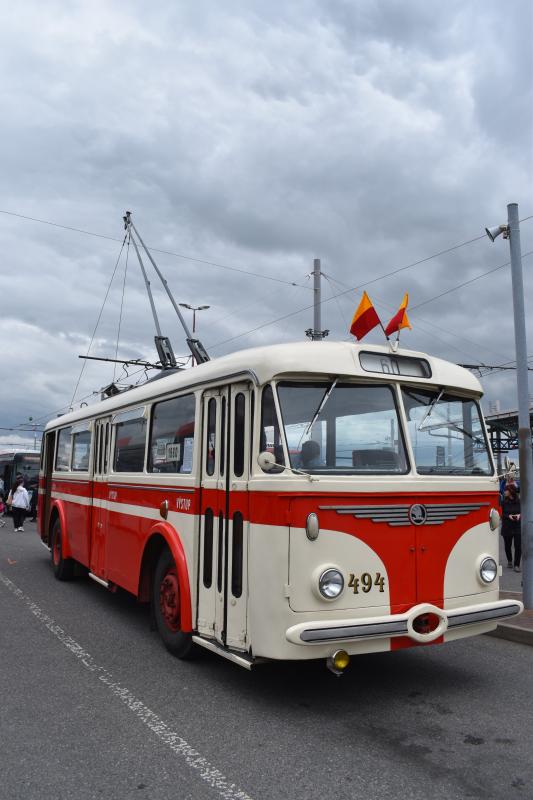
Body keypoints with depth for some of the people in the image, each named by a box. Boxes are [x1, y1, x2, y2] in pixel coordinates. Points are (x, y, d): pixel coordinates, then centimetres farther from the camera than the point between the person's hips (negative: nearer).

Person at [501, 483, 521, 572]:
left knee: (518, 546, -4)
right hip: (507, 527, 1)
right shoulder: (504, 502, -5)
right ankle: (509, 561, 36)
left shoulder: (519, 501, -7)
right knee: (508, 546, 13)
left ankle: (516, 565, 9)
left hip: (518, 527, -1)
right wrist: (508, 516, -18)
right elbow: (501, 514, -1)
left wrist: (519, 515, -16)